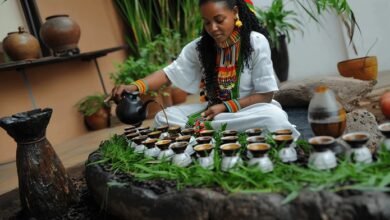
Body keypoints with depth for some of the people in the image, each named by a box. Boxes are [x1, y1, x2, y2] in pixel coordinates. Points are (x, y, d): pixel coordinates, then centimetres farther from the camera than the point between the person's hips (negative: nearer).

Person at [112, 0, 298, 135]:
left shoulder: (256, 42, -12)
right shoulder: (199, 46, -2)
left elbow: (266, 95, -12)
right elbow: (169, 73, -10)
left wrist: (226, 107, -21)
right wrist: (136, 86, -28)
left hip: (250, 108, -2)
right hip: (213, 110, 3)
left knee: (274, 116, -37)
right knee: (164, 118, -14)